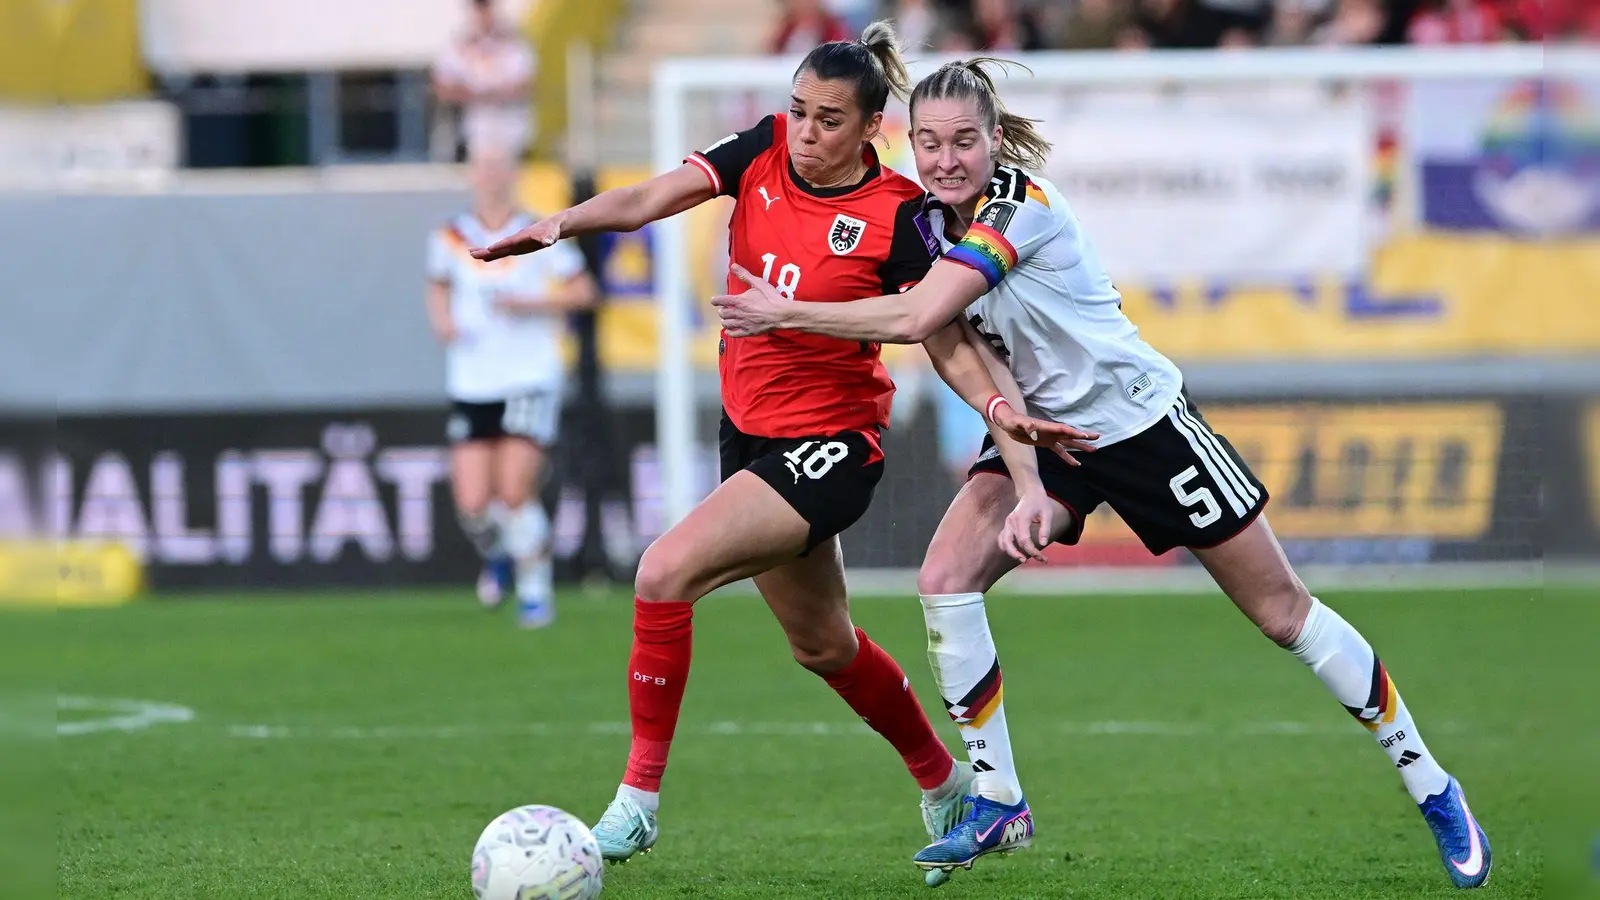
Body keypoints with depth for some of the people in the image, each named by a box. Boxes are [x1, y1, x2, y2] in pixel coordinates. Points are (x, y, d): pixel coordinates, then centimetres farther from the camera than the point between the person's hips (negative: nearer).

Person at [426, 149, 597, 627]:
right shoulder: (451, 238, 3)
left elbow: (583, 290, 1)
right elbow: (438, 286, 20)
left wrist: (532, 305, -13)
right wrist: (442, 321, 0)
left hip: (530, 379, -3)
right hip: (471, 385, 3)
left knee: (516, 494, -14)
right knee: (473, 505, -4)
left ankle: (535, 591, 3)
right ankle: (498, 556, 31)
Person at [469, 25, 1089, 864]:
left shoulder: (896, 214, -17)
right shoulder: (764, 151, -5)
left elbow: (947, 340, -11)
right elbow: (651, 198, -17)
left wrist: (1000, 409, -29)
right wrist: (562, 222, -35)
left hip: (829, 447, -7)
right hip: (749, 428, 7)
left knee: (666, 572, -24)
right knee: (822, 645, 22)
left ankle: (639, 795, -13)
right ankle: (943, 780, 46)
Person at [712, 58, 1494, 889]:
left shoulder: (1020, 204, -25)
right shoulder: (930, 220, -2)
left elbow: (917, 318, -34)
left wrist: (785, 313, -25)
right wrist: (1025, 486, -15)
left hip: (1140, 420, -6)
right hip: (1043, 433, 7)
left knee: (1281, 611, 0)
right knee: (944, 580, -14)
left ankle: (1433, 790, 12)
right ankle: (997, 806, -3)